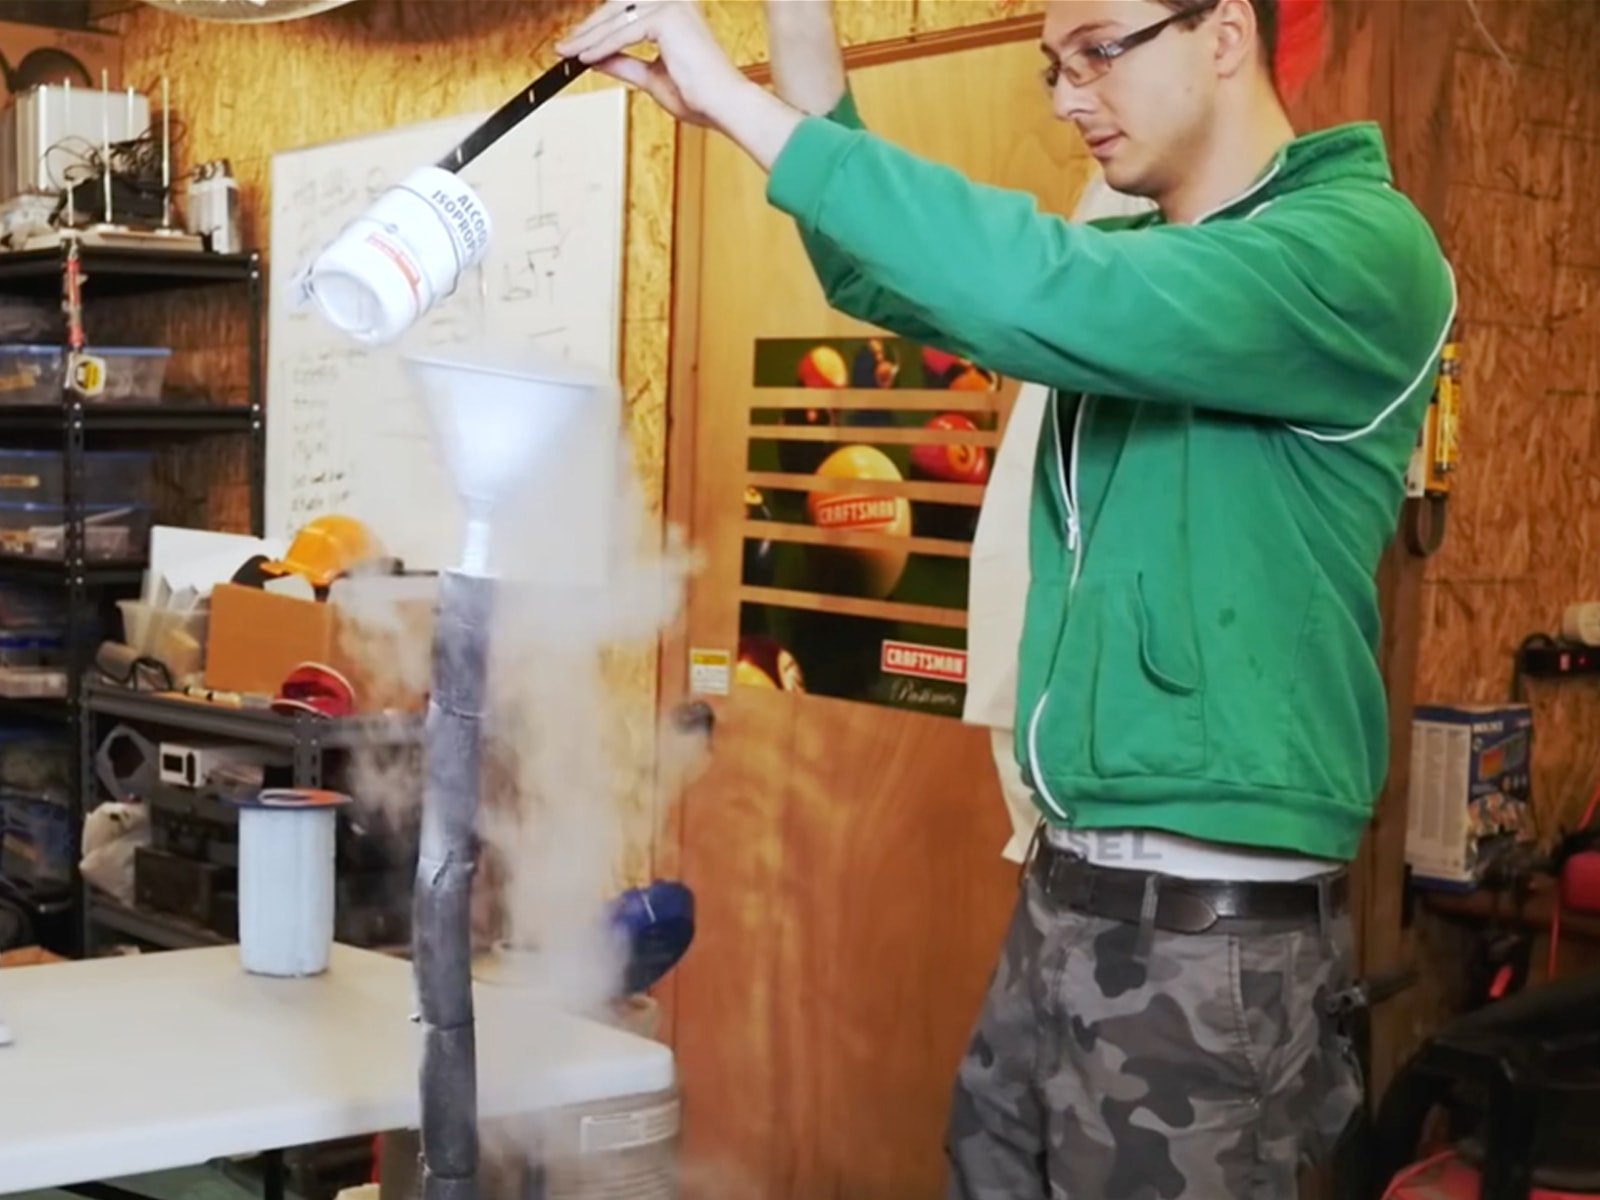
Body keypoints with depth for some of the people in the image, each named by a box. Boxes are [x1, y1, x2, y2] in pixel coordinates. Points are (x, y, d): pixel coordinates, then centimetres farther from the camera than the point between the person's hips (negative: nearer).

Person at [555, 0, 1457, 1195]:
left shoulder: (1362, 250, -14)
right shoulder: (1136, 264, 12)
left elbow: (1043, 296, -29)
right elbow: (888, 278, 7)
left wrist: (741, 105, -26)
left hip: (1208, 927, -7)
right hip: (1068, 894, 8)